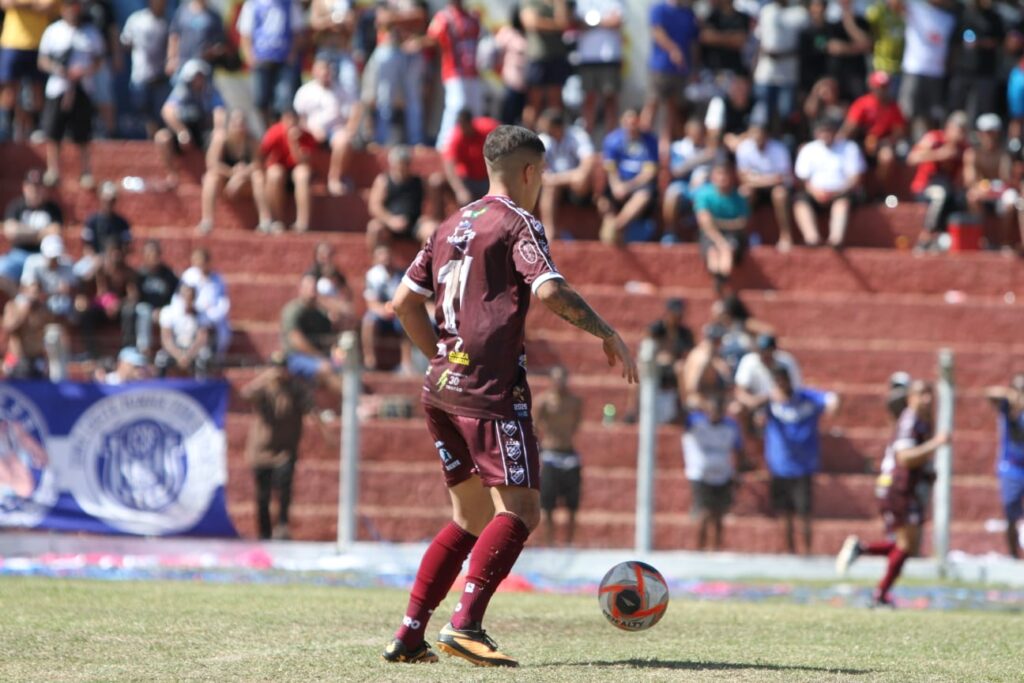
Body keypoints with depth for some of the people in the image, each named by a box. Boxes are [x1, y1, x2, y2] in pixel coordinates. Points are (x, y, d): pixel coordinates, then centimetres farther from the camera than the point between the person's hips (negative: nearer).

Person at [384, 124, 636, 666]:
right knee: (520, 510, -11)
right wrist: (608, 335, -10)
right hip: (491, 388, -8)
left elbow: (405, 302, 19)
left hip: (441, 387, 8)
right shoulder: (518, 224, -3)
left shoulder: (451, 227, 19)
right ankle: (466, 625, -27)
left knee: (472, 518, 14)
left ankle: (409, 635, 7)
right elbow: (550, 291, -19)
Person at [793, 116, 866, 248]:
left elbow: (855, 178, 2)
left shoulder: (849, 148, 9)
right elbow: (802, 178, 6)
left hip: (840, 193, -2)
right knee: (801, 199, -31)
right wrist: (815, 191, -15)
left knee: (843, 199, -37)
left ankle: (836, 237, -59)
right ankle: (811, 236, -52)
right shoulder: (808, 150, 14)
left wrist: (838, 192, -15)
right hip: (817, 194, 2)